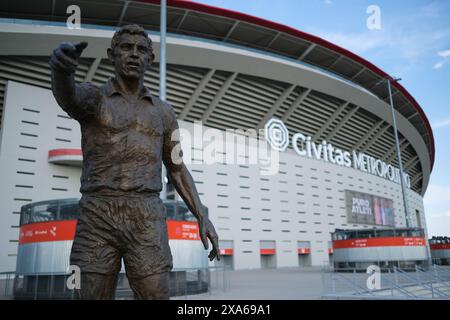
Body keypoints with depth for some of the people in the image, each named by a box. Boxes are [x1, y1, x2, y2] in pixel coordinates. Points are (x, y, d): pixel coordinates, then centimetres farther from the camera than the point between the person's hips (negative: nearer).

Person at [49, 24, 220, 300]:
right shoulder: (91, 97, 8)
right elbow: (66, 95, -19)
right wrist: (62, 66, -46)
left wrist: (203, 217, 3)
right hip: (98, 221, -1)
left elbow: (177, 170, 16)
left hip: (146, 222, 2)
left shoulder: (163, 111, 16)